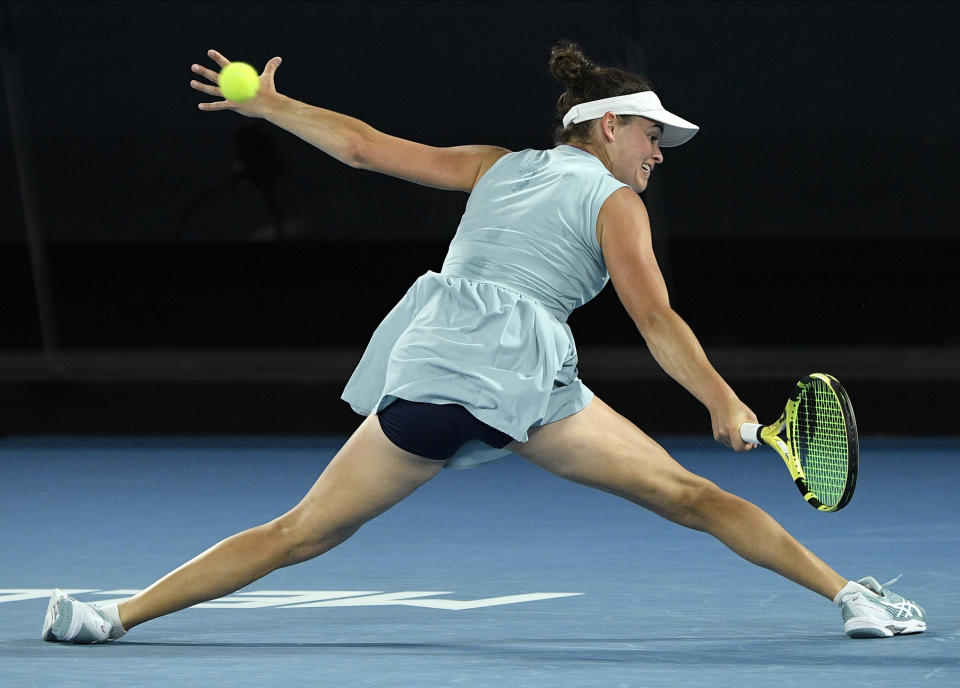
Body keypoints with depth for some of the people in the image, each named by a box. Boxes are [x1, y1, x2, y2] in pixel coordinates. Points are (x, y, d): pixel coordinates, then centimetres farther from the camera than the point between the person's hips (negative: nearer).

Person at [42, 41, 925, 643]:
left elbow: (368, 147, 22)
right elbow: (656, 322, -3)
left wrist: (269, 104, 31)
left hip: (425, 372, 4)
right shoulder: (614, 202, 10)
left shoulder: (497, 167, 24)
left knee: (301, 532, 8)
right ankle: (850, 595, -6)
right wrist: (725, 406, -11)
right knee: (692, 497, 1)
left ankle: (116, 616, 2)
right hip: (525, 379, -4)